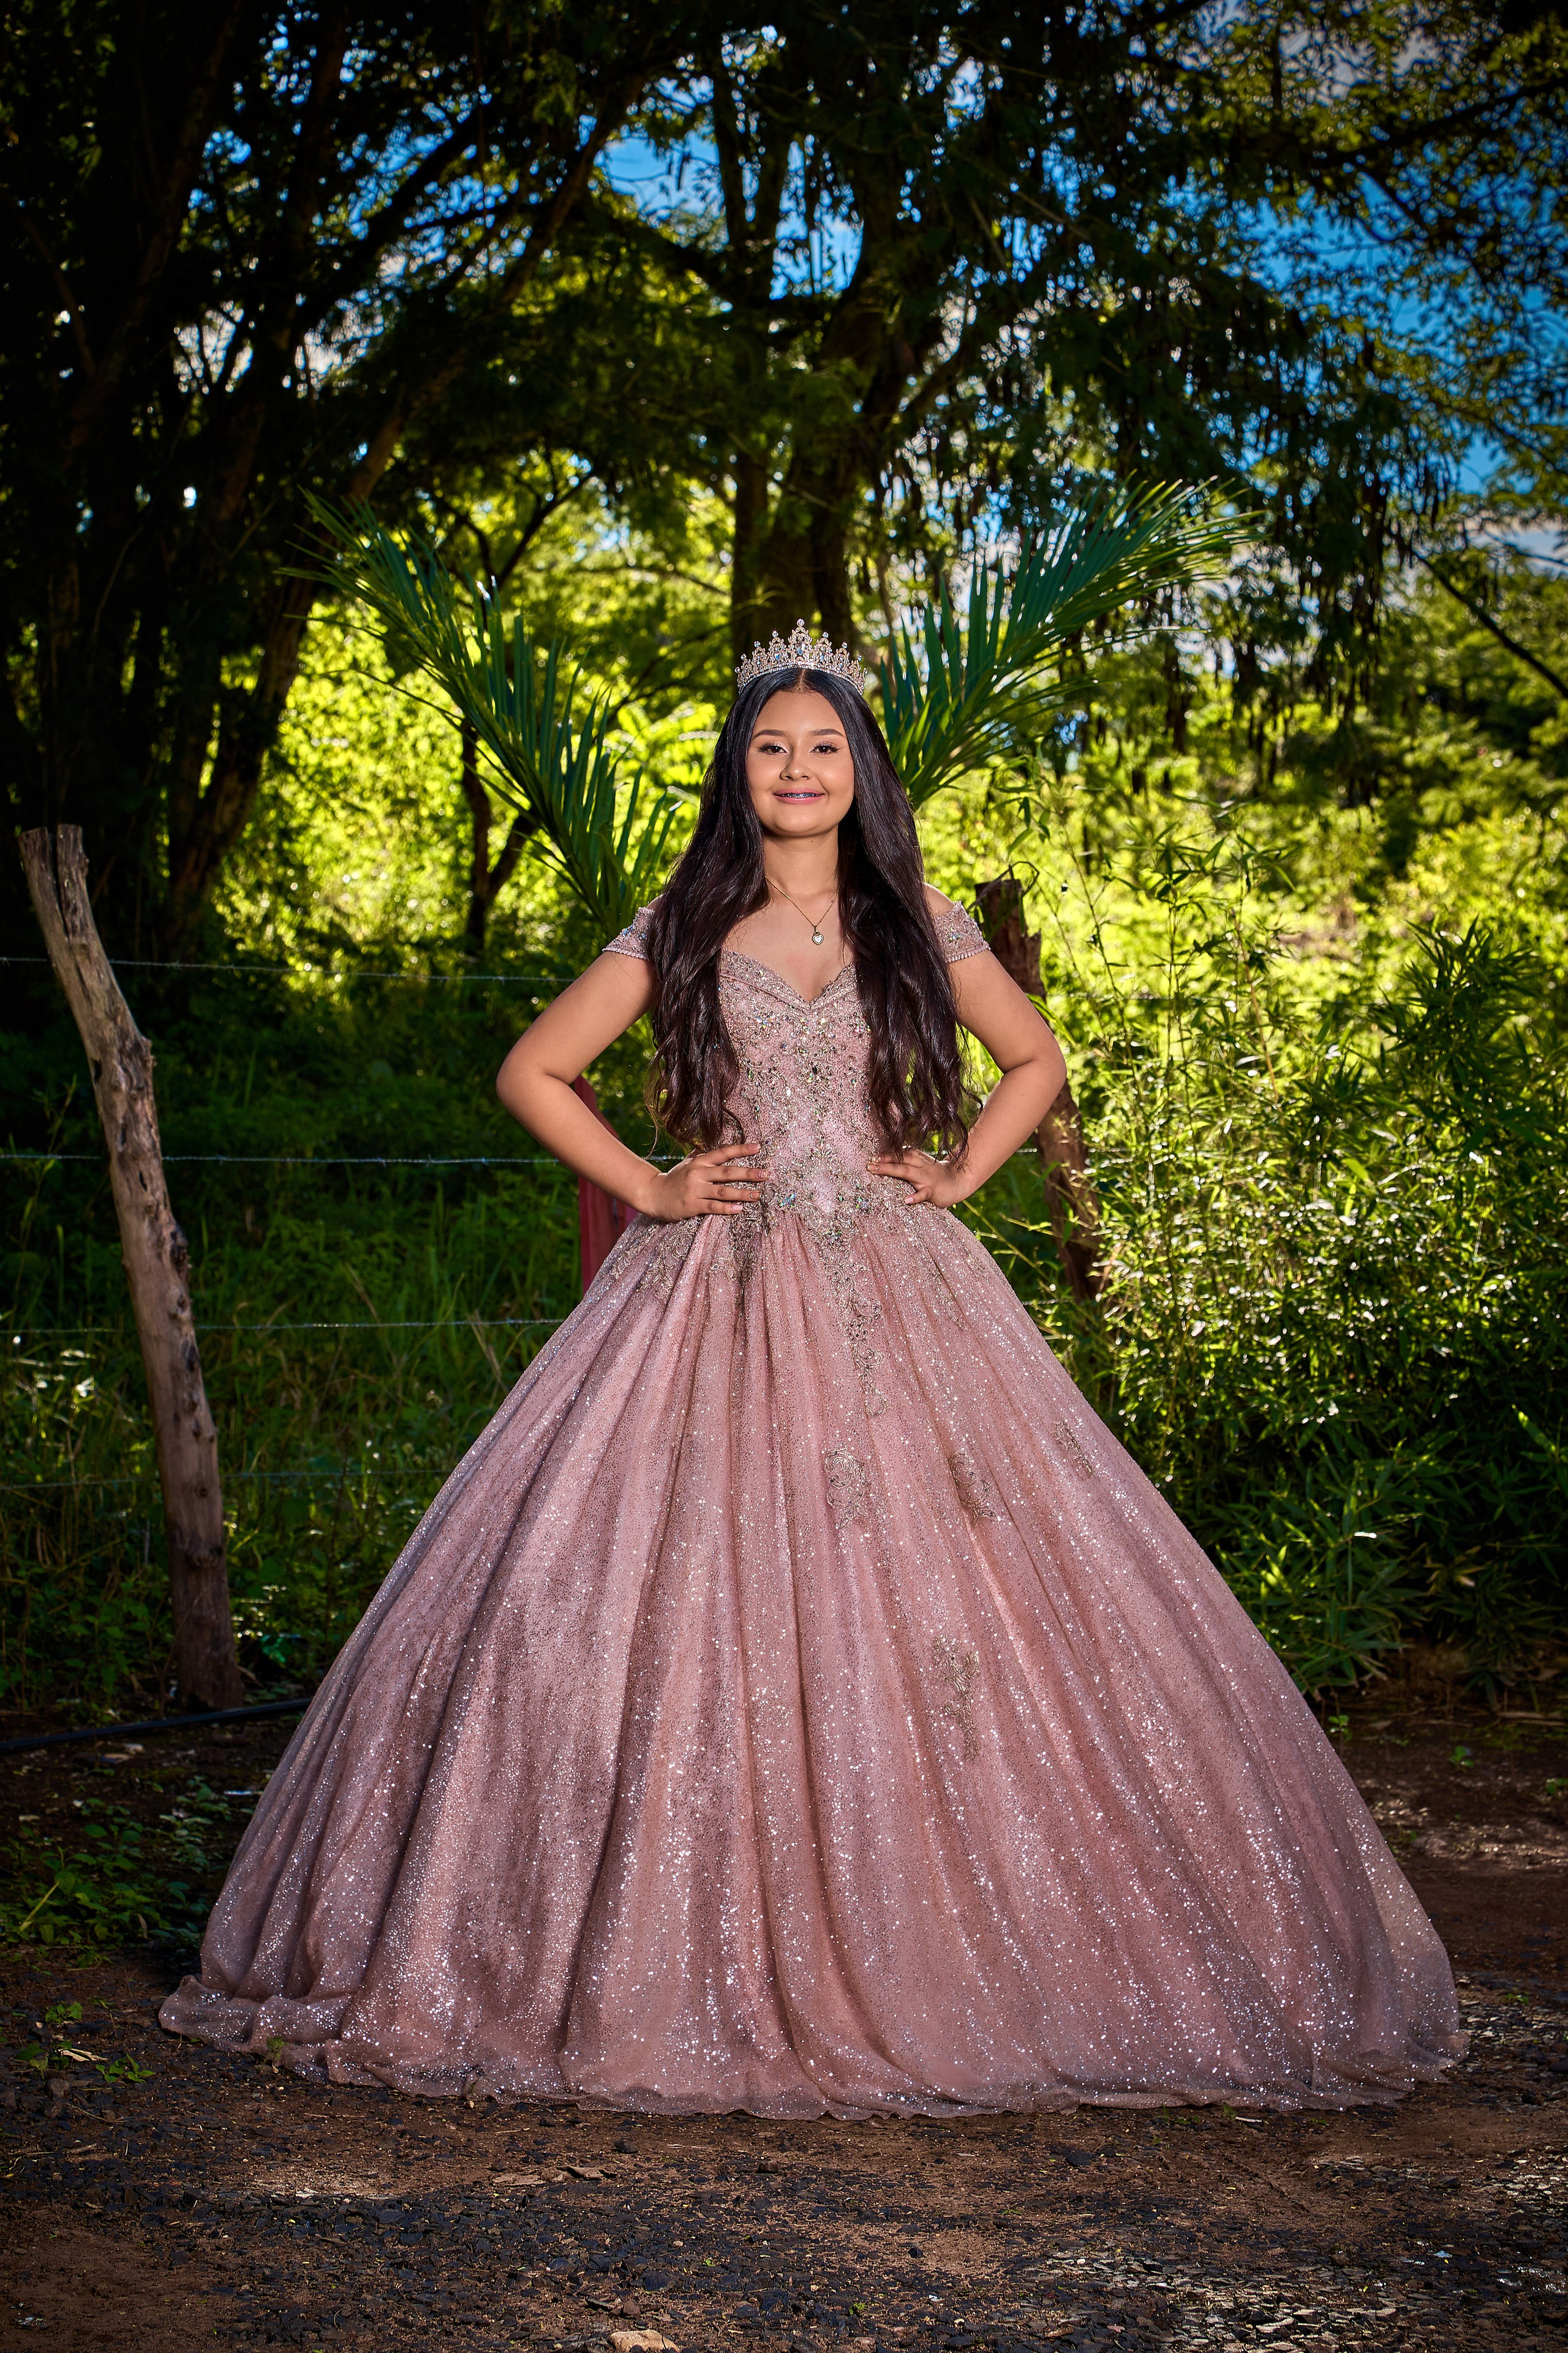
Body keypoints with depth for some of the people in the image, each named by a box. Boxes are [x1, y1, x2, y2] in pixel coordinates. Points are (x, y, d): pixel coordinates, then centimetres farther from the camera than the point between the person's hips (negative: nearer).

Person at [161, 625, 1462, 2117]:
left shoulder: (918, 924, 9)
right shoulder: (680, 931, 7)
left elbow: (1036, 1060, 21)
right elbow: (532, 1072, 11)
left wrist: (959, 1176, 7)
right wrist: (646, 1187, 2)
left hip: (896, 1302, 1)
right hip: (716, 1301, -1)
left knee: (927, 1598, -5)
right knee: (699, 1613, -8)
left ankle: (966, 1957, 4)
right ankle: (705, 1970, -1)